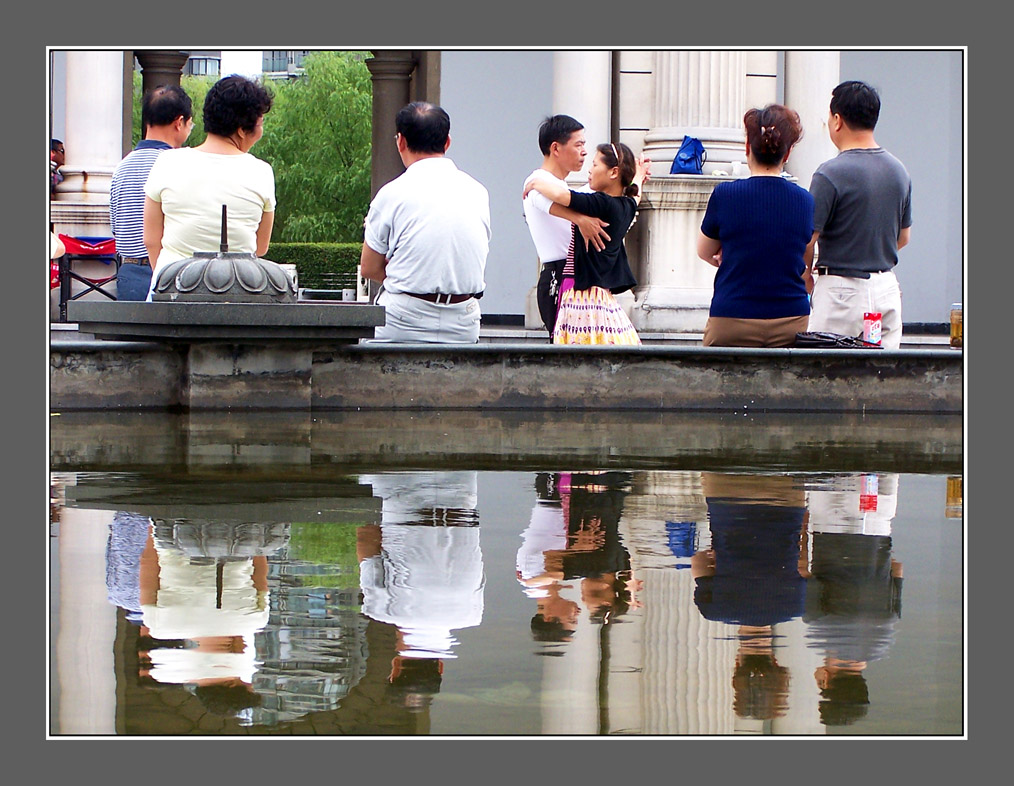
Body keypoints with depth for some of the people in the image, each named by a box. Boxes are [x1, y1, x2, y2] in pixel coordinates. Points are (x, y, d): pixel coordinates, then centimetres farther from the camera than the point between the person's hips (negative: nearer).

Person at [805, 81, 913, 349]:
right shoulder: (898, 171, 7)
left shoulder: (830, 174, -14)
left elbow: (807, 240, -13)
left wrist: (808, 273, 5)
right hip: (887, 288, 6)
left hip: (842, 288, -6)